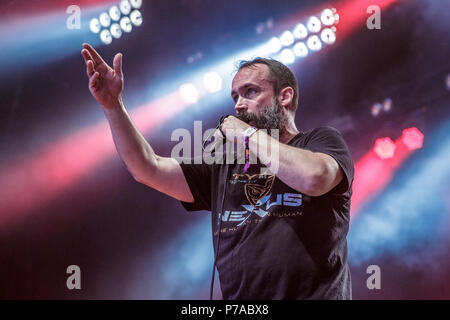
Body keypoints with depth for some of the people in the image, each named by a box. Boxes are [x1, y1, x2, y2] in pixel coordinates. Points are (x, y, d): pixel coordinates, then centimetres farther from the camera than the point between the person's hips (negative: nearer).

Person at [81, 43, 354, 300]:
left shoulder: (322, 141, 7)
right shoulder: (224, 165, 16)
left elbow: (313, 178, -14)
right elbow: (149, 170, 11)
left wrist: (250, 135, -3)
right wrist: (113, 105, 3)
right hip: (238, 296, 3)